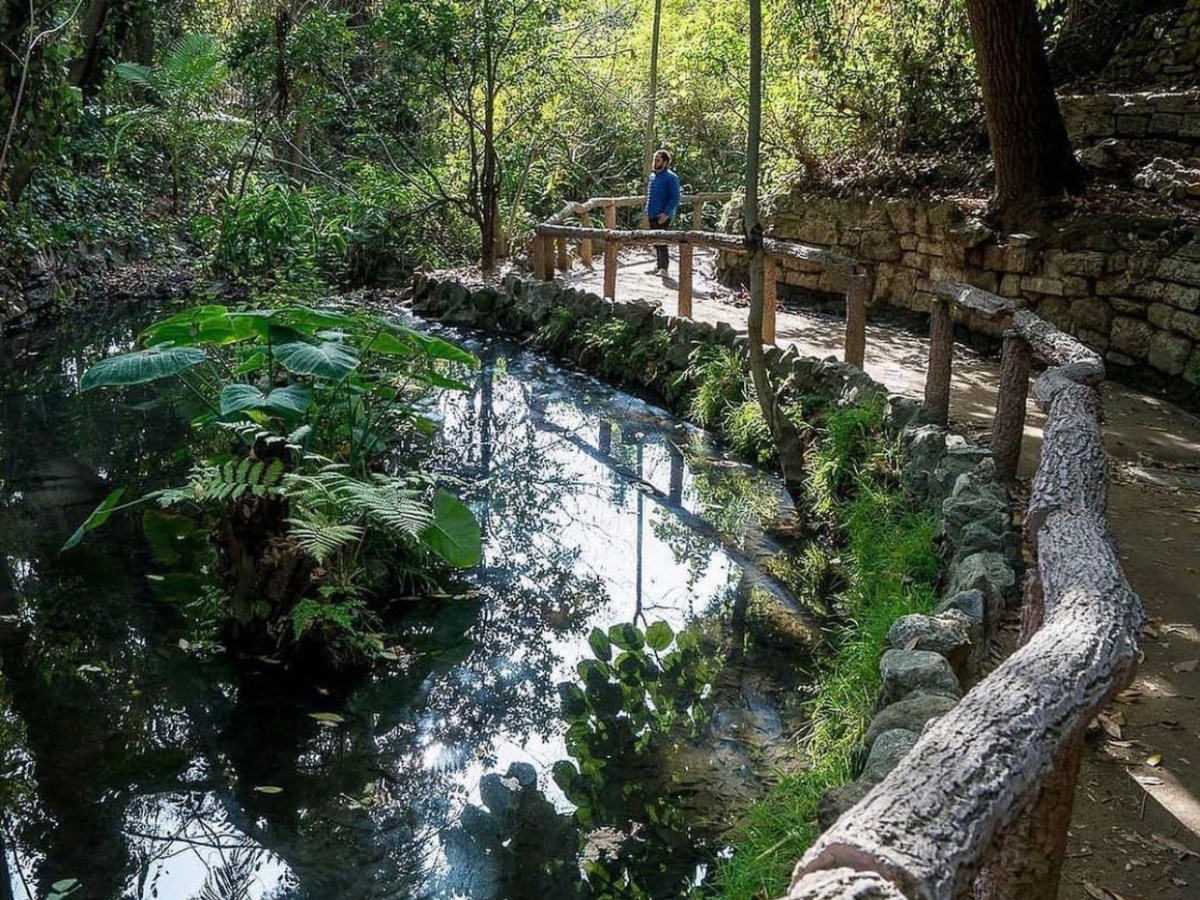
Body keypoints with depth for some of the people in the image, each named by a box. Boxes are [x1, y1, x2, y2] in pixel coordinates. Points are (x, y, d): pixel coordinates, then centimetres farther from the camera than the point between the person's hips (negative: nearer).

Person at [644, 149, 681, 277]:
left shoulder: (670, 177, -10)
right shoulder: (652, 176, 13)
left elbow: (675, 198, -14)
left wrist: (666, 213, -20)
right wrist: (647, 211, 15)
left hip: (663, 216, -8)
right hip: (652, 216, 8)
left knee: (661, 242, -6)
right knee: (656, 242, 14)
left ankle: (663, 268, 0)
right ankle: (659, 264, 25)